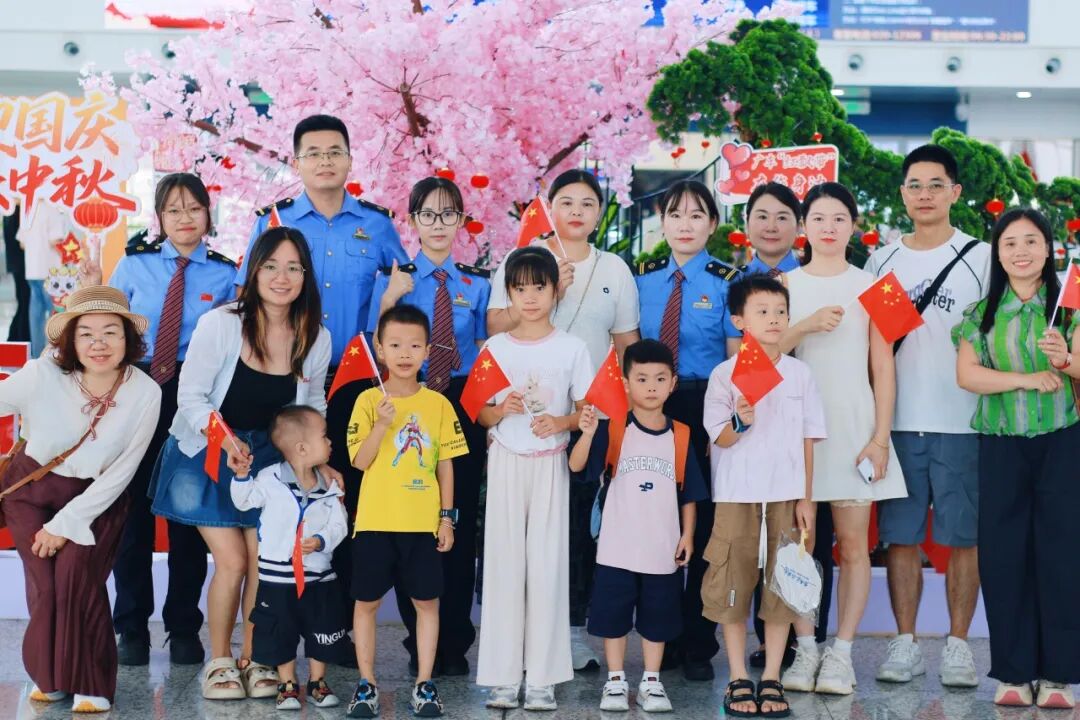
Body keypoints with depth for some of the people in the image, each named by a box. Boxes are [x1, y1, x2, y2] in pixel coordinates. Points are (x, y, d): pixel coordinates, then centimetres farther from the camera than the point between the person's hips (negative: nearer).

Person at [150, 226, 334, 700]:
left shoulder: (316, 339, -7)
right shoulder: (219, 324, -19)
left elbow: (312, 408, 8)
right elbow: (191, 397, -16)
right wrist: (223, 438, -32)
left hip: (267, 457, 3)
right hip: (207, 454, -3)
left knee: (263, 562, -2)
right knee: (232, 562, -8)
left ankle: (251, 659, 18)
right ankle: (219, 662, 13)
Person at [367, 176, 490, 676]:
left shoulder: (478, 284, 7)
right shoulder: (391, 279, 3)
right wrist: (390, 299, -14)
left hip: (462, 407, 1)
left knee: (460, 521, 2)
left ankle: (454, 643, 11)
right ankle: (419, 641, 14)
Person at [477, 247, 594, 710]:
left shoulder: (572, 348, 1)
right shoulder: (495, 348, 4)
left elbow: (587, 411, 3)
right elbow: (480, 414, 7)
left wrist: (562, 422, -17)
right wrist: (501, 411, -14)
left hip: (550, 464, -1)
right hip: (506, 462, 1)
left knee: (547, 564, -1)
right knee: (504, 563, 1)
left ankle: (543, 677, 5)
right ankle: (503, 675, 7)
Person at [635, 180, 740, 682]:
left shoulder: (726, 281, -1)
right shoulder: (644, 279, 9)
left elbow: (739, 359, -4)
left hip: (705, 409, -3)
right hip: (650, 409, 3)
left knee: (703, 525, 3)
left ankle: (698, 645, 12)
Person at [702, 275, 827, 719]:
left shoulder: (799, 373, 4)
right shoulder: (725, 374, -3)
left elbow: (808, 438, 6)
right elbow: (720, 439, -3)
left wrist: (806, 497, 2)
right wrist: (740, 422, -25)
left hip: (787, 493, 2)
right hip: (738, 493, -2)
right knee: (733, 582, 1)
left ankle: (771, 679, 11)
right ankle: (738, 679, 11)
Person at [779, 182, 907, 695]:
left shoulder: (869, 286, 5)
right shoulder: (786, 284, 8)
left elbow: (883, 367, 2)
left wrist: (880, 437, -5)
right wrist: (807, 326, -14)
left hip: (853, 423, -1)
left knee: (853, 544, -1)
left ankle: (842, 653, 5)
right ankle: (806, 649, 10)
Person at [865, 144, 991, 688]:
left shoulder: (981, 258, 4)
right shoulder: (881, 262, 12)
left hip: (961, 422, -2)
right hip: (899, 421, 2)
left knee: (961, 536, 1)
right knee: (901, 536, 4)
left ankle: (957, 645, 10)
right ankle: (905, 643, 12)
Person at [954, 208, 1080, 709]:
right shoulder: (982, 313, 9)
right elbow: (967, 373, -2)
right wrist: (1026, 379, -13)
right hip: (1000, 443, 2)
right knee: (1004, 555, 1)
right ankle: (1014, 672, 8)